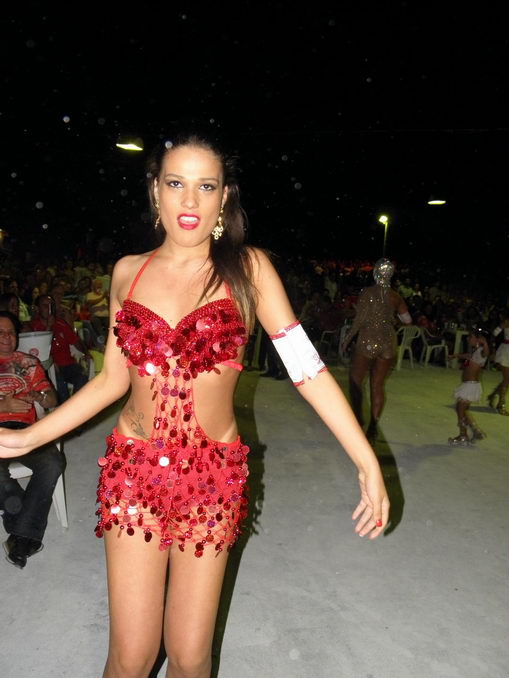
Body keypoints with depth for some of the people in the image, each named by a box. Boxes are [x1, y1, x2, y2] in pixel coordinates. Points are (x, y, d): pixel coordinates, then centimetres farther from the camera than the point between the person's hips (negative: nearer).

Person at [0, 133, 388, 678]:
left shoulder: (246, 268, -5)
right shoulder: (128, 272, 3)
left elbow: (306, 366, -10)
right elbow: (113, 378, 9)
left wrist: (367, 462, -15)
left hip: (212, 475, -1)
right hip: (134, 470, 2)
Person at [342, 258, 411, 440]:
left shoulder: (367, 292, -6)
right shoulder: (395, 297, 4)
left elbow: (359, 320, -10)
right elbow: (407, 320, 8)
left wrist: (348, 338, -1)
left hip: (367, 342, -4)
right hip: (388, 344, 4)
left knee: (355, 380, 10)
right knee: (377, 386, 9)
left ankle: (358, 417, -1)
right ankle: (373, 426, 10)